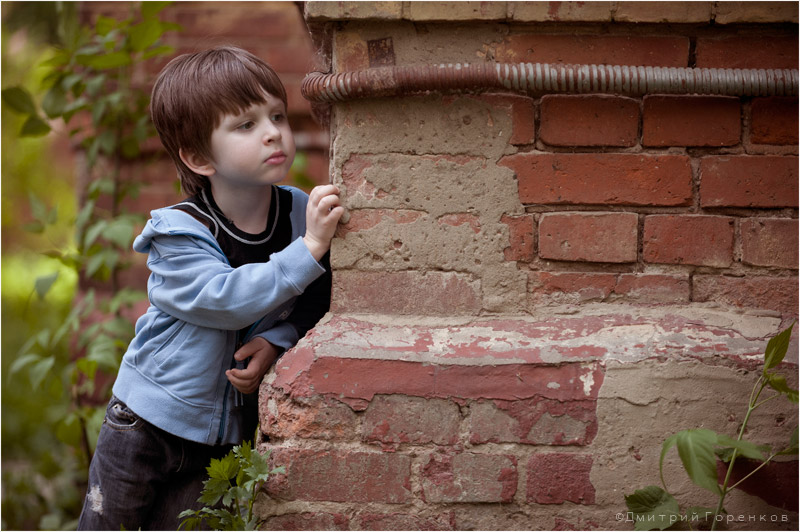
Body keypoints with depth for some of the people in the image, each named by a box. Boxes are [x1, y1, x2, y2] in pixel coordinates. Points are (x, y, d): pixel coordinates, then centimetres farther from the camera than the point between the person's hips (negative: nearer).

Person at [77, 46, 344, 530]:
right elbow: (226, 298, -34)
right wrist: (308, 249, -42)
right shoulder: (178, 235, -19)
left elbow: (313, 303, 1)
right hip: (146, 421, -2)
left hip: (226, 435, 2)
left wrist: (277, 341, -19)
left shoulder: (303, 214, -9)